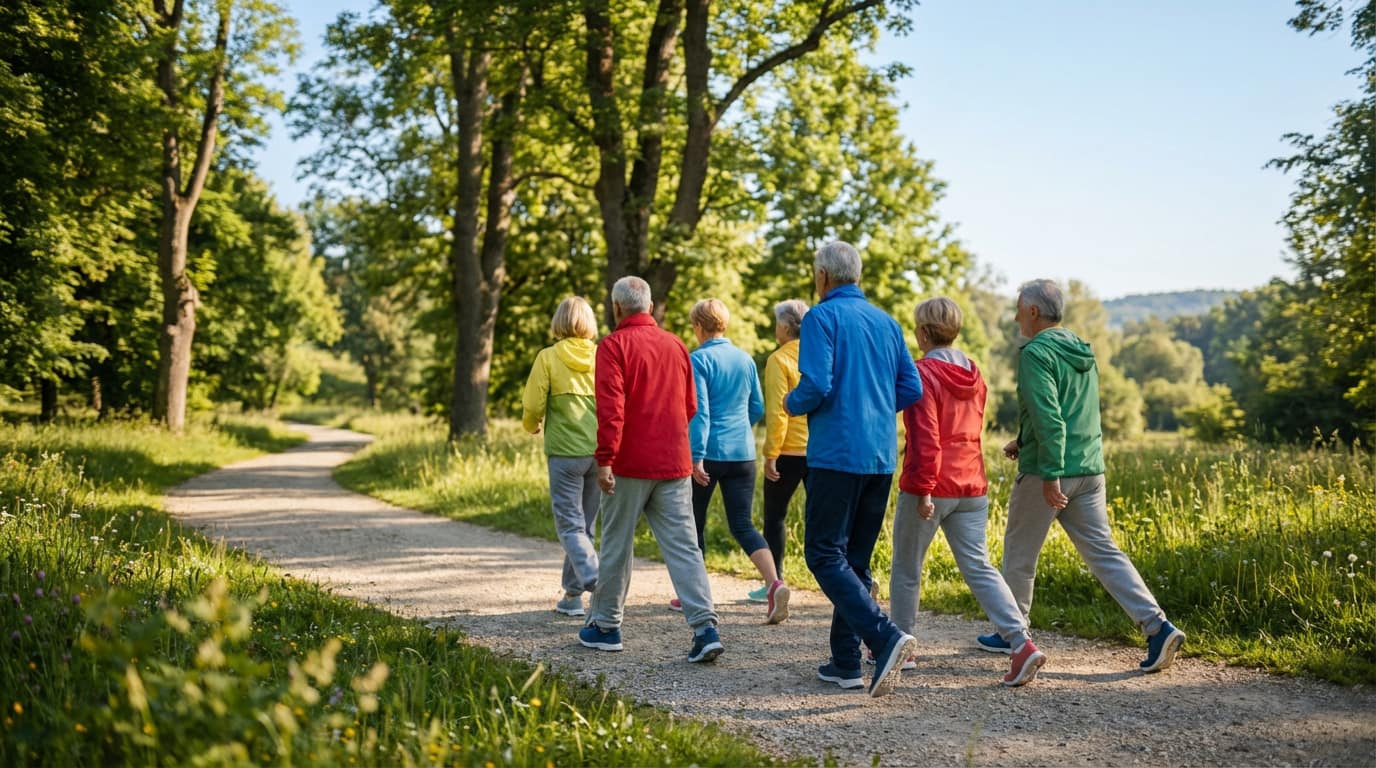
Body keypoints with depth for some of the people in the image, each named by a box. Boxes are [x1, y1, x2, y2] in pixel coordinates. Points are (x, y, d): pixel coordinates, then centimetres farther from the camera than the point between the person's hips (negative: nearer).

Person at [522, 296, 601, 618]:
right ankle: (572, 594, 20)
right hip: (600, 451, 4)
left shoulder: (548, 357, -4)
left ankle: (595, 580, -22)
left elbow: (533, 406, -5)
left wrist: (532, 426, 17)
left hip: (565, 452, -4)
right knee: (585, 524, 14)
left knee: (570, 525, 0)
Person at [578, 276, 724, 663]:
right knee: (684, 547, 1)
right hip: (675, 464, 4)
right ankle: (705, 627, -10)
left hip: (630, 465, -4)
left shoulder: (615, 345, -6)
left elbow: (610, 407, -17)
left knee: (617, 545, 9)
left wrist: (605, 459, -17)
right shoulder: (676, 344, 11)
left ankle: (605, 626, 21)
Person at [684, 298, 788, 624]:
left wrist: (697, 456, -17)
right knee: (742, 525, 4)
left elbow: (700, 411, -16)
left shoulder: (698, 359, -8)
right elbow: (757, 408, 16)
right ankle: (774, 583, -18)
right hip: (743, 453, 5)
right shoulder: (745, 359, 9)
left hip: (709, 453, -4)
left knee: (694, 523, 12)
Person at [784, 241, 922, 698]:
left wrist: (792, 404, 2)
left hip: (836, 454, -7)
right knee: (855, 559, 13)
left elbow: (816, 385, -18)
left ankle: (886, 637, -20)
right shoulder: (886, 322, 13)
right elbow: (911, 389, 11)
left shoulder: (822, 317, -7)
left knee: (825, 555, -3)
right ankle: (845, 663, 14)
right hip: (881, 458, 7)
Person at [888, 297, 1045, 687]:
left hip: (929, 490, -6)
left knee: (906, 567, 10)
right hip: (971, 488, 6)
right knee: (978, 567, 4)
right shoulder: (974, 374, 10)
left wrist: (922, 489, -17)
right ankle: (1022, 643, -10)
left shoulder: (922, 373, -12)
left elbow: (924, 438, -19)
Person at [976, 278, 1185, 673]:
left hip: (1047, 471, -7)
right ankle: (1158, 626, -6)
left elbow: (1048, 416, -22)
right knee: (1103, 552, 6)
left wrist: (1051, 474, -23)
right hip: (1090, 468, 8)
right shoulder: (1081, 352, 15)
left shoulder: (1036, 353, -12)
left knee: (1019, 553, 9)